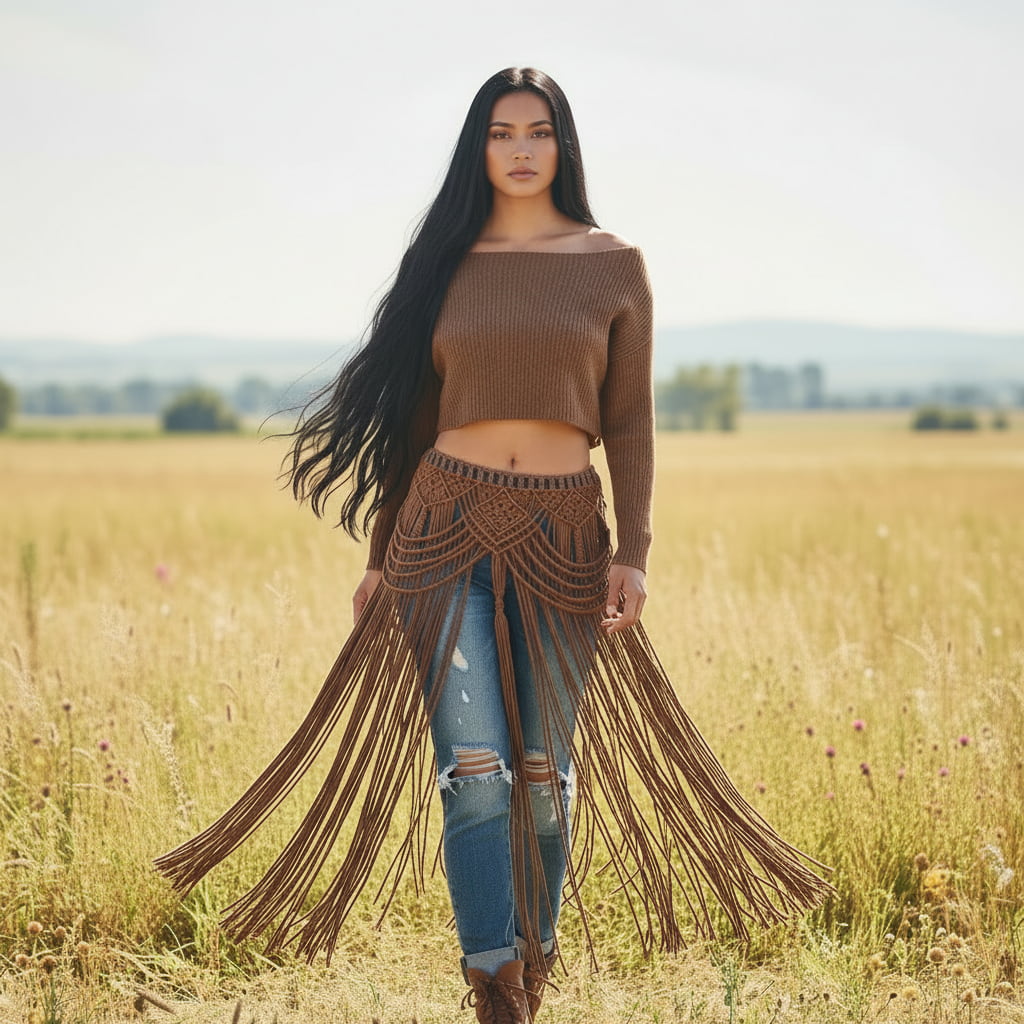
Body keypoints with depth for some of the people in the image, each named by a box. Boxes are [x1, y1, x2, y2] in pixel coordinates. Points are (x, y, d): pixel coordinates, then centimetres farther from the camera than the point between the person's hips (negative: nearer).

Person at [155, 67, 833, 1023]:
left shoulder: (613, 264, 5)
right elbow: (414, 418, 12)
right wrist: (381, 557, 12)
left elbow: (628, 422, 5)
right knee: (473, 766, -10)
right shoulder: (449, 263, 8)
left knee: (545, 770, 7)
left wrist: (632, 551, -4)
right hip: (446, 526, 0)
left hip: (563, 539, 0)